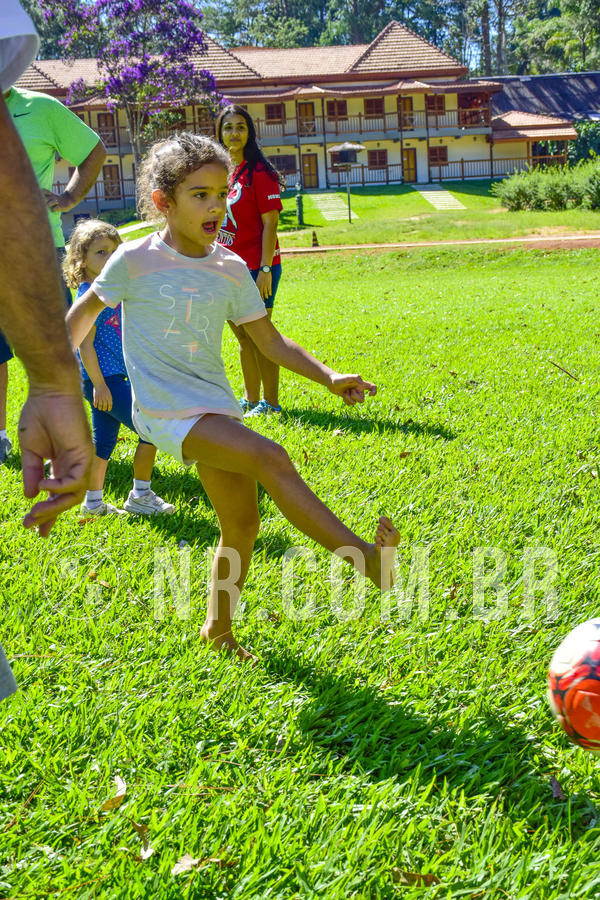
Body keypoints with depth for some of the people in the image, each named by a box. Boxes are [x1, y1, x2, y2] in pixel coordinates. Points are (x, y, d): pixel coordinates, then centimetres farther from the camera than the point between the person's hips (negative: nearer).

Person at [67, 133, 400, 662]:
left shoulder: (231, 270, 4)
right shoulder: (135, 260, -8)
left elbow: (272, 343, 7)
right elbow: (86, 309, 8)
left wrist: (329, 377, -5)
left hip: (215, 409, 6)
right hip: (165, 413, -6)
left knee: (242, 525, 7)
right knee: (270, 458, -25)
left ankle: (218, 628, 28)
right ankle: (367, 556, -24)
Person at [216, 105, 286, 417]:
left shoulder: (258, 171, -11)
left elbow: (269, 223, -14)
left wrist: (265, 269, -19)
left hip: (255, 267, -8)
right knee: (243, 336, 14)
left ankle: (270, 403, 6)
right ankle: (250, 400, 23)